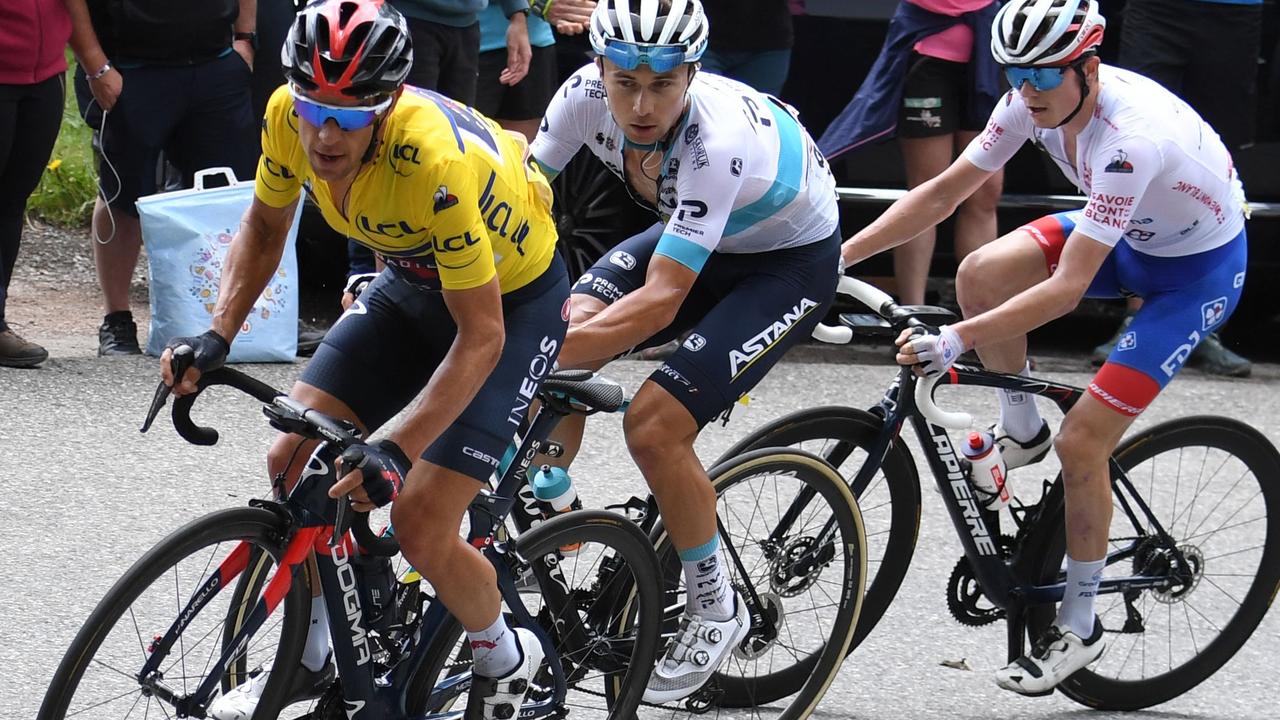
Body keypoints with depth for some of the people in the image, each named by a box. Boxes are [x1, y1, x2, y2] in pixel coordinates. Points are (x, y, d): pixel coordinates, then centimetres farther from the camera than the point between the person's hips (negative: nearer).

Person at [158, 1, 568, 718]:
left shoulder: (435, 161, -40)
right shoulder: (291, 116, -21)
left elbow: (481, 334, -33)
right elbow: (265, 227, 1)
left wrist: (397, 450, -39)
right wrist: (217, 336, -13)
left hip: (514, 296, -6)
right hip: (416, 280, 6)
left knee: (421, 527, -14)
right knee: (293, 463, -5)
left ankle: (505, 660, 16)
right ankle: (309, 657, 17)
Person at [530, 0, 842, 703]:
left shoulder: (717, 138, -38)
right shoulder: (586, 95, -23)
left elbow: (661, 301, -40)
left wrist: (550, 355, -47)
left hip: (791, 258, -6)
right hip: (693, 236, 6)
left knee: (654, 425, -21)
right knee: (566, 330, -18)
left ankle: (715, 609, 1)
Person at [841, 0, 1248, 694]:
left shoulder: (1129, 139, -38)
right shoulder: (1036, 99, -16)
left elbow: (1067, 288, -39)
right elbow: (944, 191, -8)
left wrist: (956, 340, -44)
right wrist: (837, 257, -15)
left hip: (1200, 266, -7)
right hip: (1126, 235, 7)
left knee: (1081, 442, -14)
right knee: (980, 275, -18)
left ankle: (1078, 627, 4)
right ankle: (1021, 434, 7)